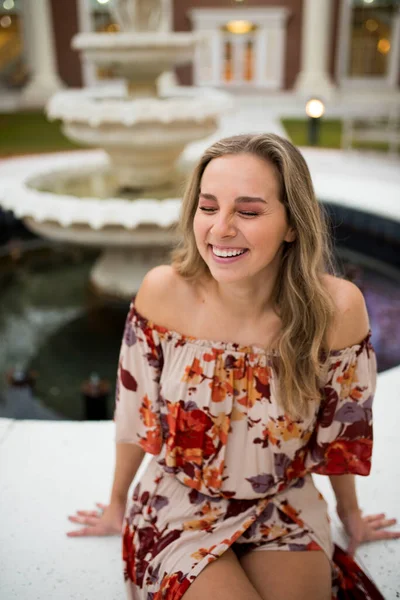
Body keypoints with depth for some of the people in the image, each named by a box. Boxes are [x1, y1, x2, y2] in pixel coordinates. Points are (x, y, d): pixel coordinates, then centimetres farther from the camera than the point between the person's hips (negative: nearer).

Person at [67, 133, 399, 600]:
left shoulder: (336, 307, -20)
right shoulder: (163, 291, -20)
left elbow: (340, 429, -3)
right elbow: (136, 413, -4)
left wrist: (350, 514, 13)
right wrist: (116, 505, 10)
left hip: (285, 512, 1)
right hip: (180, 508, 0)